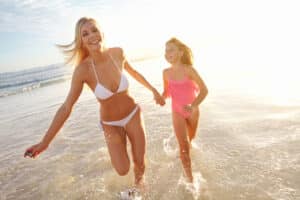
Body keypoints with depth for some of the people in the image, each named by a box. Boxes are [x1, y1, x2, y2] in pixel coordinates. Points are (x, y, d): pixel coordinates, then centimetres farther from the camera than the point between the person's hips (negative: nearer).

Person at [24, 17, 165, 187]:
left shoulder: (118, 53, -16)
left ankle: (139, 180, 49)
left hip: (133, 114, 2)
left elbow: (133, 72, 5)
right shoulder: (82, 70, -24)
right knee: (123, 170, -4)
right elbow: (67, 107, -17)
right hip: (110, 124, -1)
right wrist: (45, 142, -15)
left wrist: (153, 90, 10)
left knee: (140, 163, 10)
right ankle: (121, 148, 33)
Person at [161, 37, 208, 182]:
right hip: (177, 112, 1)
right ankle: (190, 179, 3)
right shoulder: (166, 72, -10)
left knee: (190, 139, 22)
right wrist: (161, 97, -19)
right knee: (183, 144, -8)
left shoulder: (188, 69, -22)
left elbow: (204, 90, -23)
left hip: (192, 111, -1)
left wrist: (193, 106, -36)